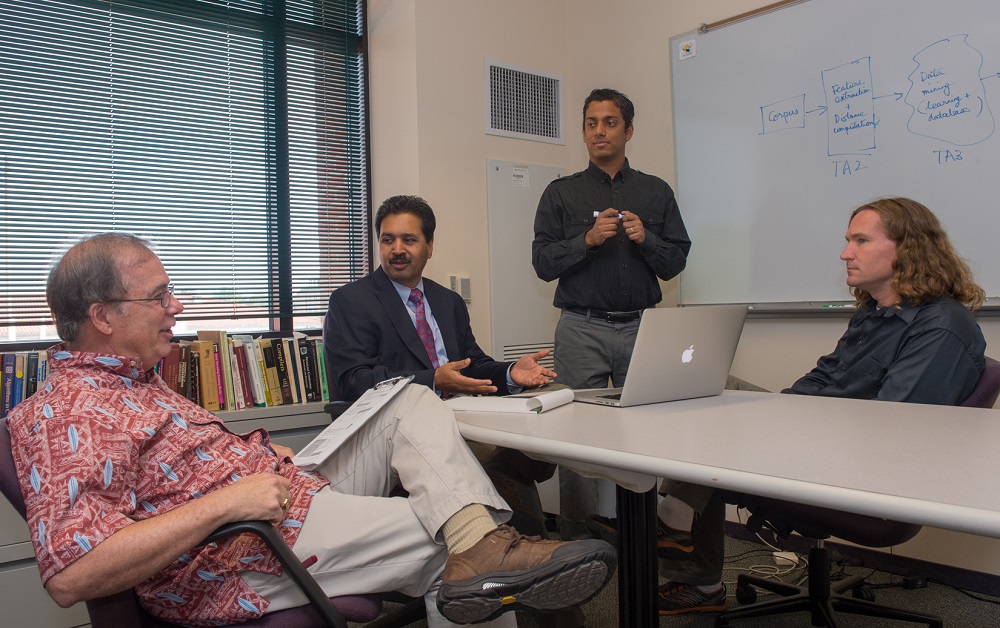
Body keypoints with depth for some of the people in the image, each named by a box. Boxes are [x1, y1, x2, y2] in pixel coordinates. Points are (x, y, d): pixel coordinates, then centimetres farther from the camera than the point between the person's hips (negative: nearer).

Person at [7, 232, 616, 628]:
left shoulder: (137, 381, 18)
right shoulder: (61, 416, -15)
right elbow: (70, 575, -27)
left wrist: (265, 457, 10)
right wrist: (224, 501, -28)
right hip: (244, 564, -10)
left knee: (412, 402, -2)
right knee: (443, 532, -14)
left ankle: (478, 545, -20)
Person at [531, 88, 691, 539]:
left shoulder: (656, 192, 14)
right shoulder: (561, 193, 11)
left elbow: (675, 263, 10)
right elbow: (543, 263, 3)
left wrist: (645, 239, -9)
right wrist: (587, 240, -11)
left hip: (642, 327, 2)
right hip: (582, 329, -1)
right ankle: (575, 536, 6)